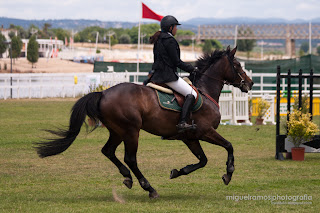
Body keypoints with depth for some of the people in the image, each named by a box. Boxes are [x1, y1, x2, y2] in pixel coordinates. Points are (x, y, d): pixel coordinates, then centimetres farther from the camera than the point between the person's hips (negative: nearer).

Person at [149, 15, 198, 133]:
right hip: (168, 76, -10)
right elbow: (177, 62, -14)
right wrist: (192, 68, -2)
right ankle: (182, 123, -24)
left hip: (157, 75, 10)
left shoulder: (158, 40, 15)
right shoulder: (169, 40, -14)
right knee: (192, 94, -12)